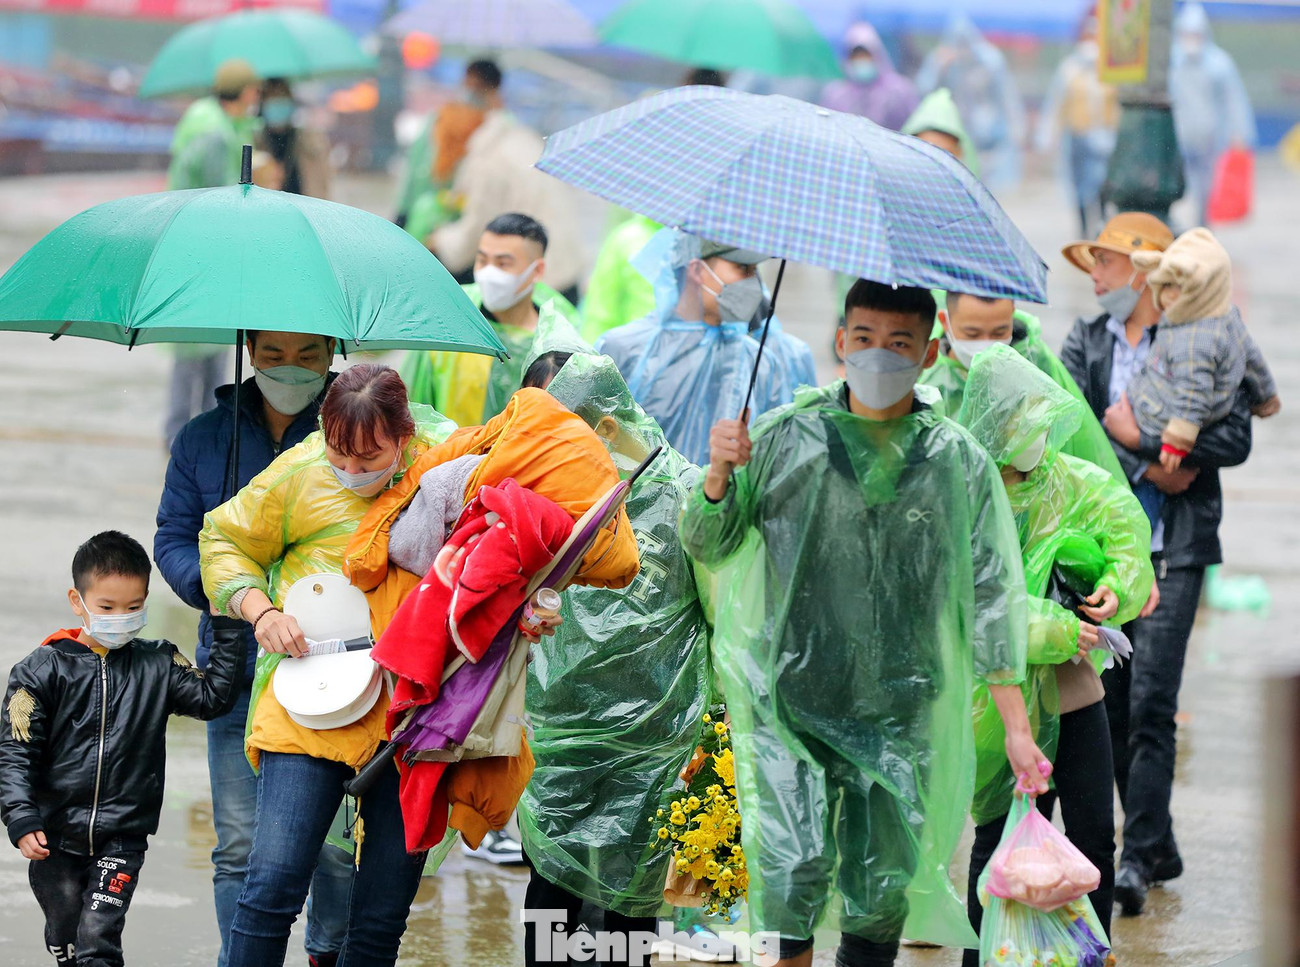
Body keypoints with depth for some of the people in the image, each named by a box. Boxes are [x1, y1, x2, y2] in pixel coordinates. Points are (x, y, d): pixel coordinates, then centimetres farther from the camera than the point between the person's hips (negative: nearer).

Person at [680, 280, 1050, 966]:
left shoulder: (959, 462, 2)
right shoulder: (785, 439, 1)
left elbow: (992, 593, 3)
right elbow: (707, 547, 5)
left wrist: (1016, 727, -2)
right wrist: (718, 477, -16)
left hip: (900, 715, 1)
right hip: (789, 699, -1)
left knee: (882, 894, 5)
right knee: (793, 869, -17)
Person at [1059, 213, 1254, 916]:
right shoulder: (1086, 343, 12)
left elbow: (1234, 440, -8)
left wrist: (1141, 436, -10)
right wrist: (1146, 469, -10)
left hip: (1172, 548, -4)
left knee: (1150, 704, -12)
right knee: (1108, 702, 6)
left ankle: (1138, 858, -12)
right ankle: (1158, 846, 17)